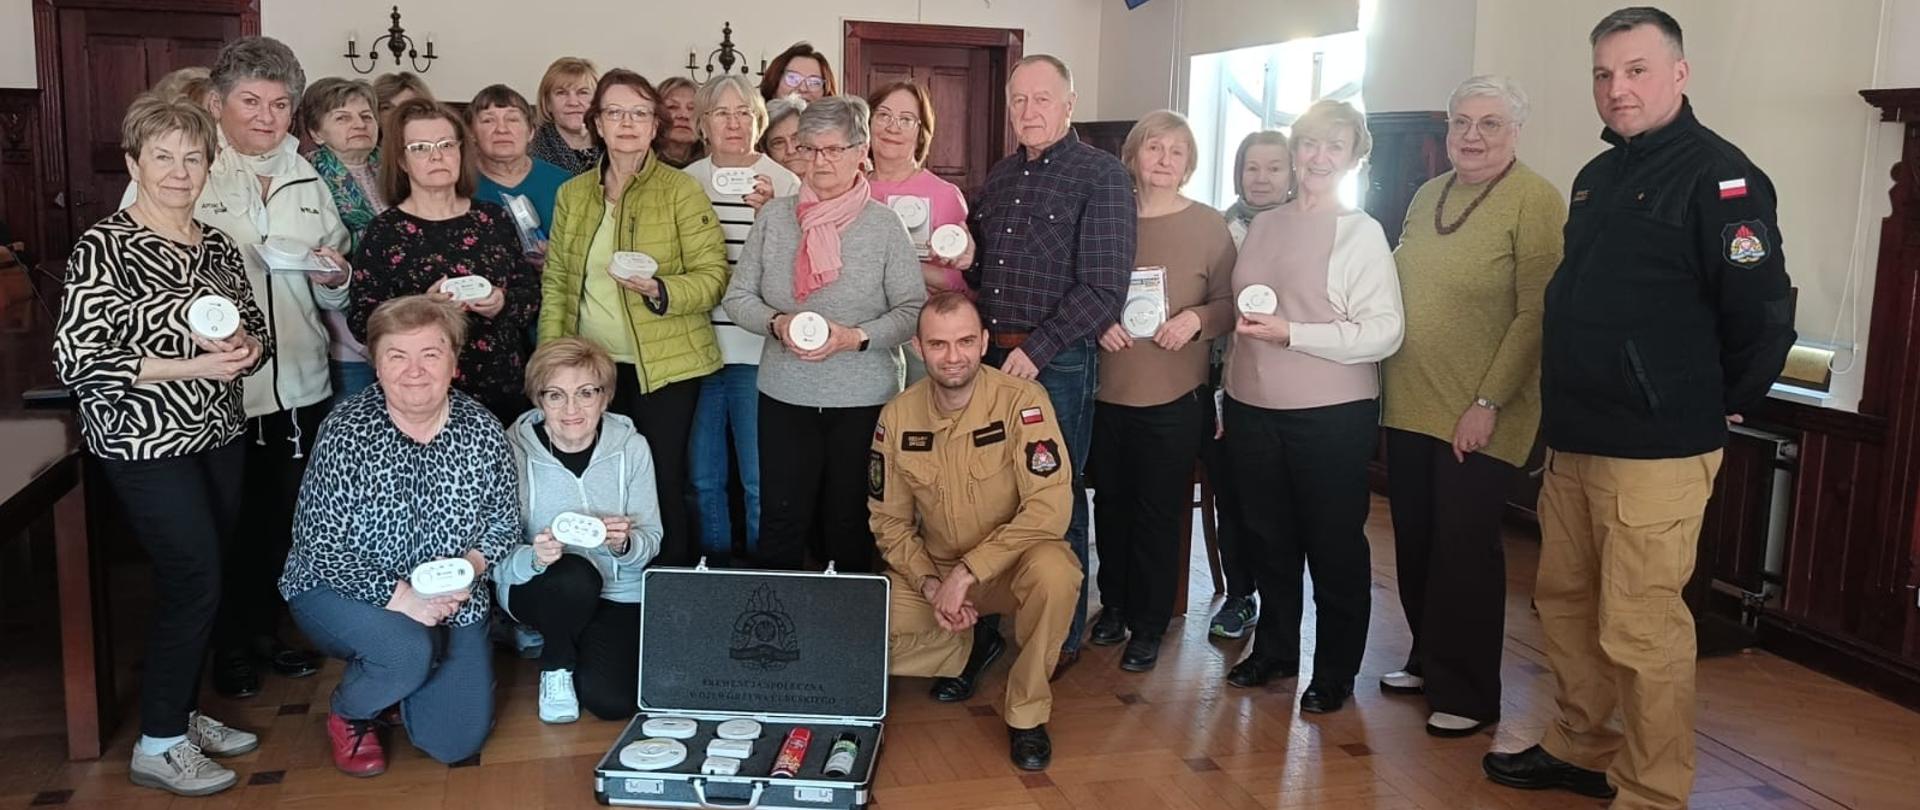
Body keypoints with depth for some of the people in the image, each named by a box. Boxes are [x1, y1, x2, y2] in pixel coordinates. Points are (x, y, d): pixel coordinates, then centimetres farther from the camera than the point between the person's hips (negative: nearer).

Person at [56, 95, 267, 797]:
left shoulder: (217, 246, 8)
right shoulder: (105, 246, -11)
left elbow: (256, 327, 19)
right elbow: (76, 358, -16)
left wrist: (245, 349, -5)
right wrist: (191, 366, -22)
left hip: (219, 435, 7)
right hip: (146, 444, -6)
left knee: (202, 580, 12)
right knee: (195, 583, -6)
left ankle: (183, 713, 29)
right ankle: (158, 746, 10)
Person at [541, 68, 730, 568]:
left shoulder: (682, 191, -3)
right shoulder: (572, 194, 11)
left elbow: (713, 275, -7)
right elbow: (555, 281, 12)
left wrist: (660, 292, -24)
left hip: (665, 365, -4)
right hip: (592, 366, 4)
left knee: (662, 484, -1)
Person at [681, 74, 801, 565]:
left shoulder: (783, 183, -1)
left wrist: (769, 214, -19)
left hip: (757, 348, -4)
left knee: (760, 479, 0)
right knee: (703, 476, 12)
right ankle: (714, 569, 27)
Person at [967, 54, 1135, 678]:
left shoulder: (1101, 175, -6)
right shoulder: (1000, 176, 15)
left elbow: (1104, 287, -13)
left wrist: (1037, 349, -17)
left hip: (1058, 363, -6)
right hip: (991, 356, 6)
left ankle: (1063, 638, 17)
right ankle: (994, 619, 28)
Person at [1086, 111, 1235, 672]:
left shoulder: (1209, 226, -1)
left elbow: (1231, 304, 1)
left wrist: (1197, 319, -18)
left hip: (1174, 398, -2)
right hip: (1107, 391, 2)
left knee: (1159, 512, 4)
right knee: (1111, 502, 14)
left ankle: (1149, 626, 19)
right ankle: (1114, 605, 33)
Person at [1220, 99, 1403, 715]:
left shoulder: (1361, 232, -7)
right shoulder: (1262, 226, 10)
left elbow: (1383, 334, -14)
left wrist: (1290, 333, -21)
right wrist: (1225, 396, 18)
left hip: (1332, 414, -5)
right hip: (1252, 408, 5)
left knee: (1333, 544, 7)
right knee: (1268, 536, 16)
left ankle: (1336, 671, 22)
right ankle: (1274, 649, 34)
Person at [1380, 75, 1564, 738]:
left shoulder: (1535, 201, -11)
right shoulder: (1427, 196, 11)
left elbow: (1536, 314, -16)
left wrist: (1489, 403, -19)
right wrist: (1386, 382, 9)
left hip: (1479, 418, -6)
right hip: (1410, 407, 7)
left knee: (1464, 552, 2)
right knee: (1415, 543, 15)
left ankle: (1468, 694, 17)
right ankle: (1427, 662, 33)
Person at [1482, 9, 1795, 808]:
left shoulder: (1719, 175, -12)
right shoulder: (1597, 176, 14)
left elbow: (1764, 314, -15)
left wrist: (1717, 409, -3)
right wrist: (1568, 407, 17)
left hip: (1655, 449, -8)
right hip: (1573, 440, 8)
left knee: (1640, 630, -2)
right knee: (1564, 601, 15)